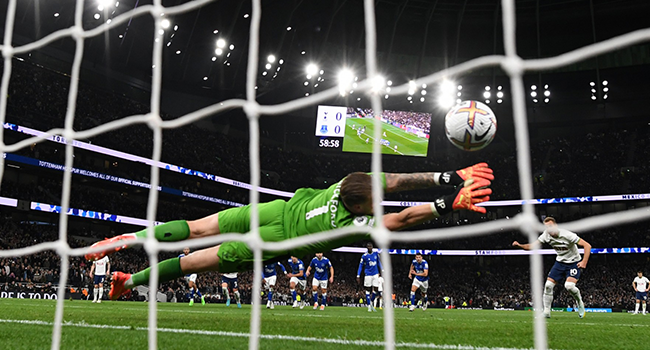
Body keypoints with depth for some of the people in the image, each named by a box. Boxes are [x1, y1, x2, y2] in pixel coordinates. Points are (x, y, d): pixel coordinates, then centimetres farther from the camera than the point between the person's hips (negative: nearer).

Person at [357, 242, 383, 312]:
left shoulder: (376, 254, 3)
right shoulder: (364, 256, -8)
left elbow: (379, 262, 17)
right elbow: (360, 266, -3)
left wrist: (382, 270, 14)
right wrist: (358, 276, -6)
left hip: (375, 274, 3)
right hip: (368, 275, -3)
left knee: (375, 290, -1)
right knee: (368, 290, -1)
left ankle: (372, 304, 19)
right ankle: (369, 306, 5)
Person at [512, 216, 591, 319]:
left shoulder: (567, 235, -26)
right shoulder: (546, 235, -11)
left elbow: (587, 246, -23)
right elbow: (533, 246, -7)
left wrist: (584, 262, -29)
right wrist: (520, 245, -25)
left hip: (574, 263, -5)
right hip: (560, 262, 5)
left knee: (569, 286, -25)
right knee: (548, 285, -7)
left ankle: (580, 304, 5)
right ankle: (546, 312, 3)